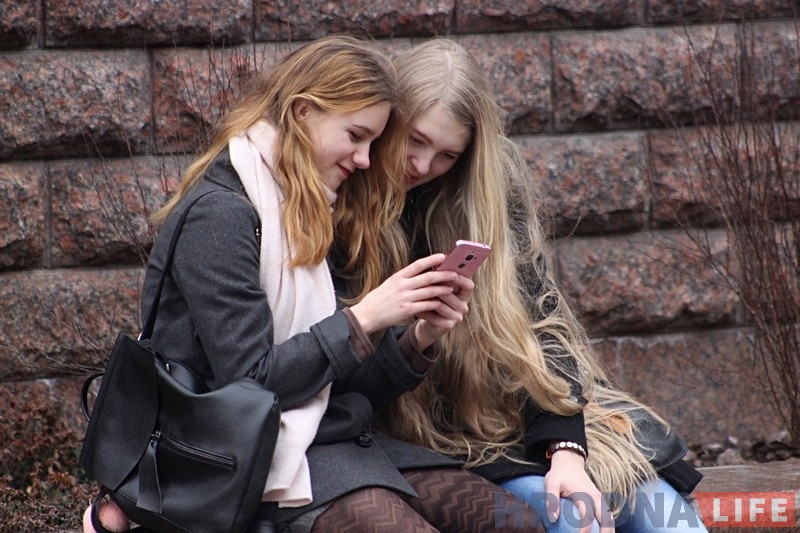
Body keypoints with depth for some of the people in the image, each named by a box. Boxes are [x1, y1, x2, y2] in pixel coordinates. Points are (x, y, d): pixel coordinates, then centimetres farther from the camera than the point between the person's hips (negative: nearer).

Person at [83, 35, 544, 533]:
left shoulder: (307, 217, 18)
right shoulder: (218, 216, -10)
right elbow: (249, 383, -16)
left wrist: (418, 338, -1)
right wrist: (365, 318, -15)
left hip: (340, 439, 8)